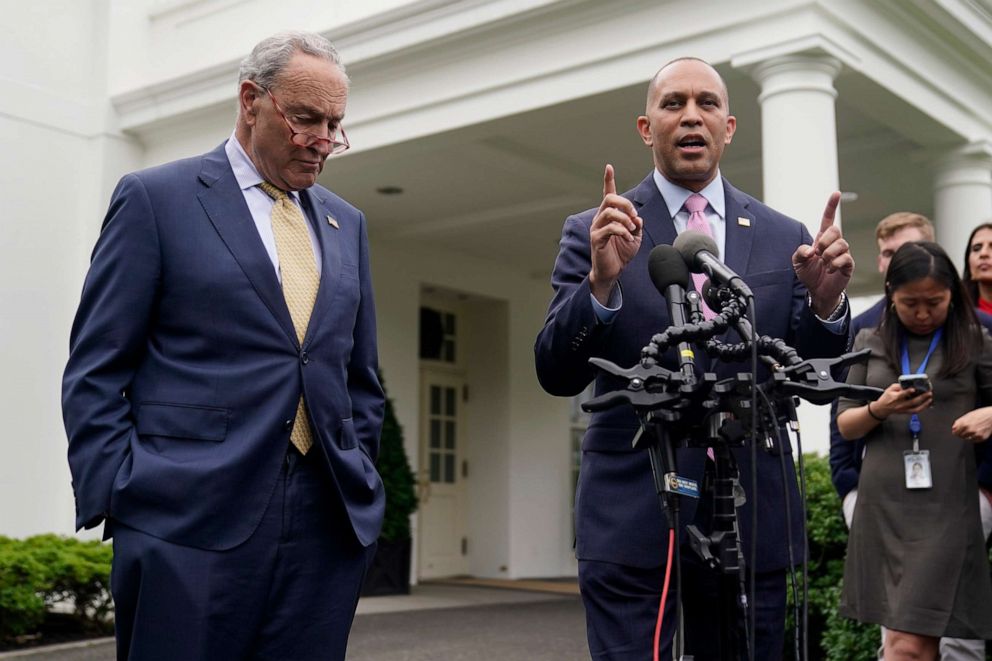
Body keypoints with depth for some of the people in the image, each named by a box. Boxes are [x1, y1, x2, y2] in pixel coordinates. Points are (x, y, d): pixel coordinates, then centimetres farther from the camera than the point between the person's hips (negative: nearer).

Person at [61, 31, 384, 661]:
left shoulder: (345, 223, 17)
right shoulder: (155, 198, 2)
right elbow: (95, 373, -1)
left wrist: (362, 486, 11)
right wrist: (118, 501, -9)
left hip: (327, 526, 5)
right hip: (190, 527, -4)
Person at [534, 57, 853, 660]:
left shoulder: (785, 239, 7)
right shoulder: (595, 231, 1)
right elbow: (558, 375, -5)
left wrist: (825, 301, -13)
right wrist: (602, 280, -22)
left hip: (754, 523, 3)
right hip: (630, 522, -2)